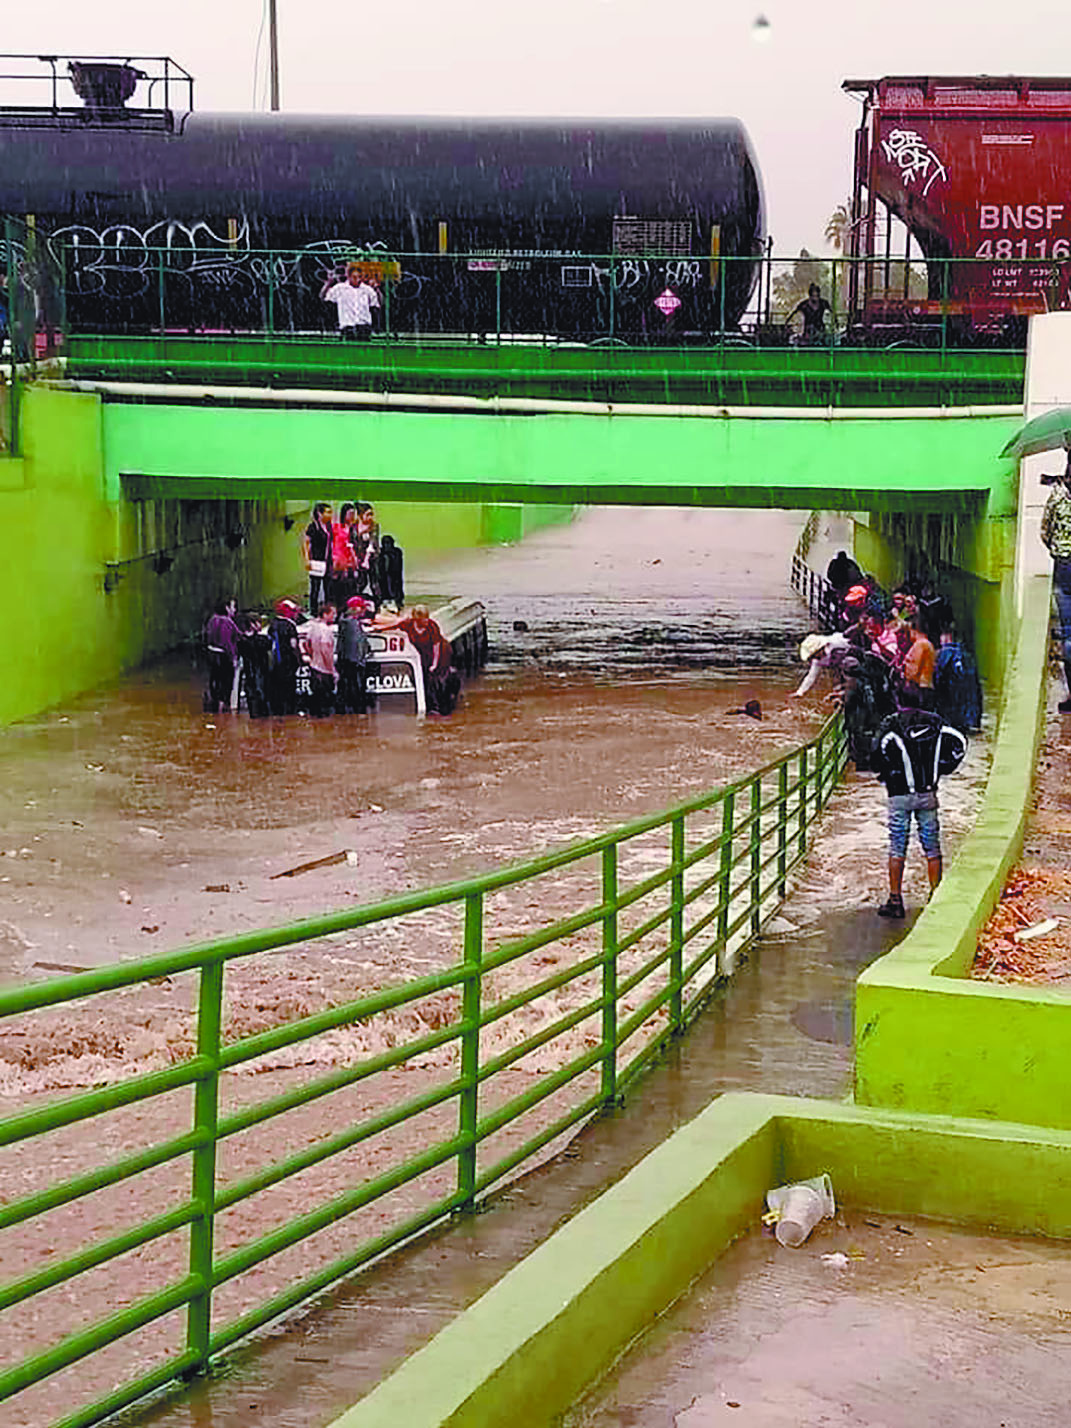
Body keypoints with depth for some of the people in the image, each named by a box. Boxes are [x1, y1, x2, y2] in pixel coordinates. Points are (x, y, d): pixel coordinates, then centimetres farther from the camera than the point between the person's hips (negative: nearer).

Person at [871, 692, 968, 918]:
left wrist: (886, 775, 2)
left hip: (900, 795, -3)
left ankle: (895, 900, 1)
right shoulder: (934, 722, 5)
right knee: (932, 848, 9)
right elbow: (959, 741, -1)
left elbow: (879, 753, -16)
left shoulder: (893, 724, -5)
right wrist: (942, 769, 8)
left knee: (897, 848, 2)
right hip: (928, 794, 3)